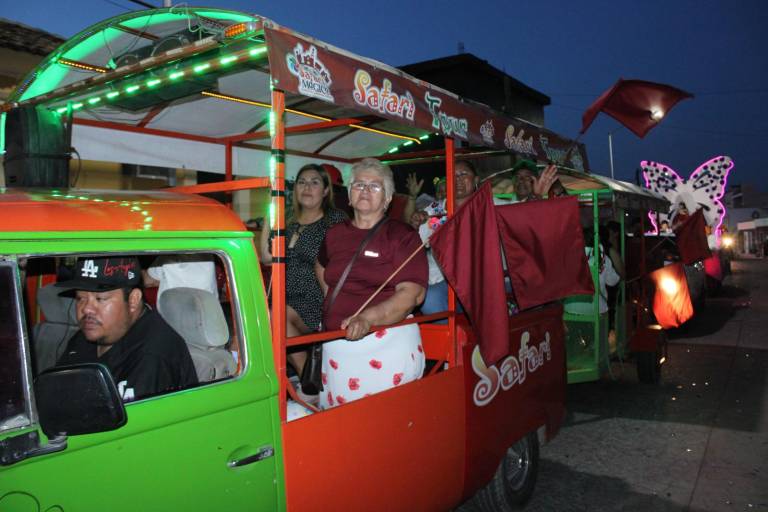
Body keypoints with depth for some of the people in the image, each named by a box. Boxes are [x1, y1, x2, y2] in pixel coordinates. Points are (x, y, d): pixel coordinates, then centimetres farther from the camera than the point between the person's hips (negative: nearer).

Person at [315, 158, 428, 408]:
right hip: (336, 343, 5)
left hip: (387, 341, -5)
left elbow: (412, 293, -14)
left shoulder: (402, 235, -3)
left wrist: (368, 318, -27)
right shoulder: (335, 234, 13)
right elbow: (321, 266, 34)